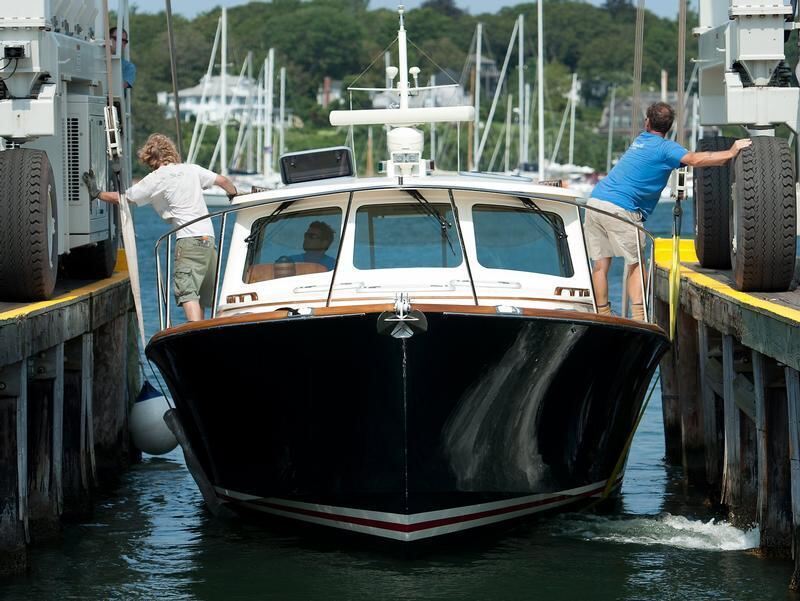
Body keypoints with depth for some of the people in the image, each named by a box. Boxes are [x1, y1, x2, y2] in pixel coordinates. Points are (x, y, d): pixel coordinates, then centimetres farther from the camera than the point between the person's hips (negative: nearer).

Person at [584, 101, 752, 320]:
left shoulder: (641, 140, 22)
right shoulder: (664, 147, -2)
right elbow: (695, 160, -20)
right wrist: (731, 153, -16)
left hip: (595, 201, 7)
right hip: (620, 209, -7)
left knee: (600, 264, 8)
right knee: (635, 264, 3)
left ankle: (602, 316, 11)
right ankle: (638, 317, -7)